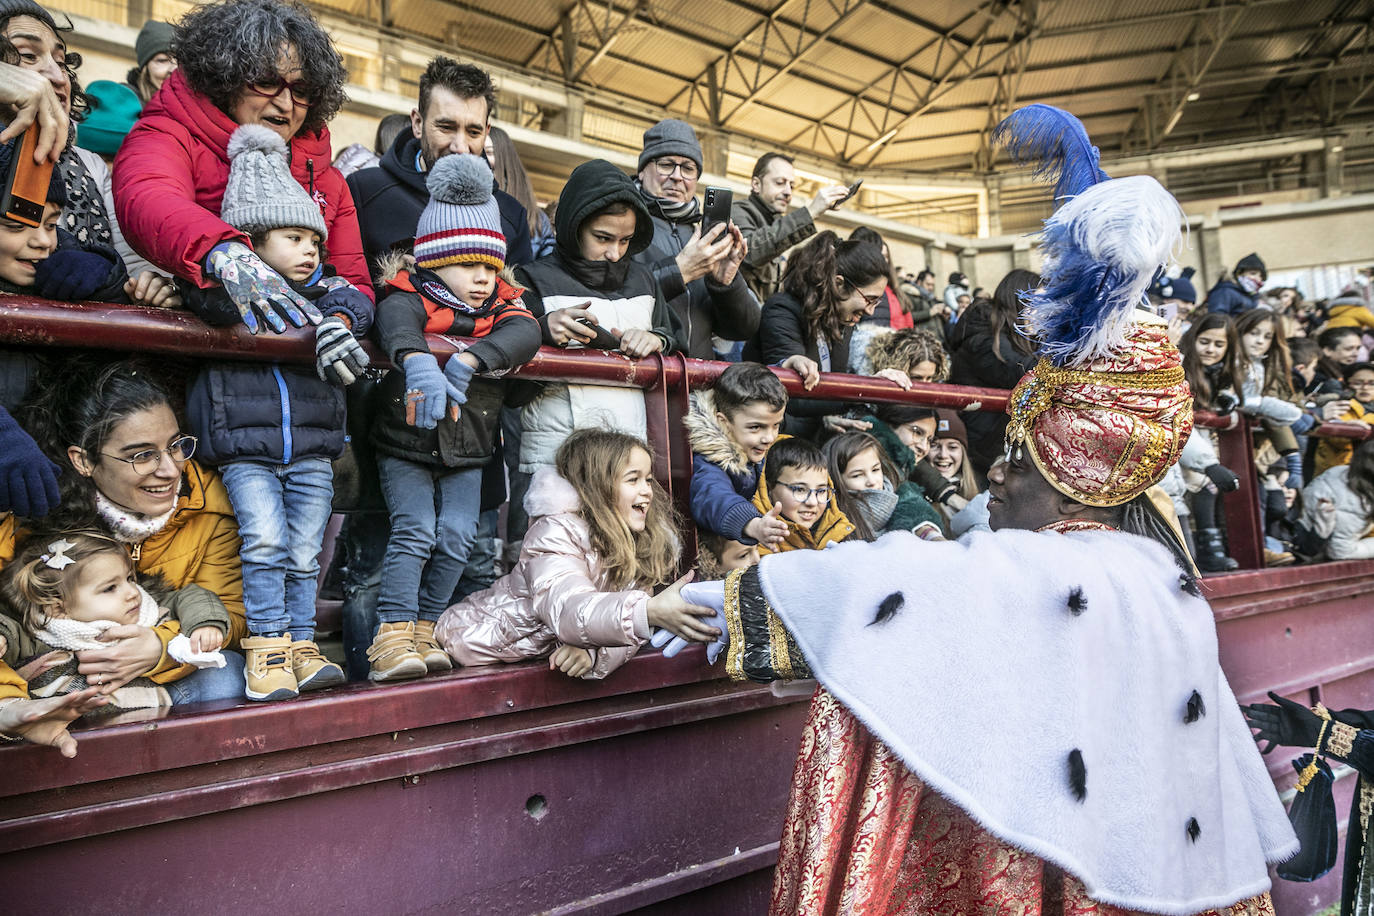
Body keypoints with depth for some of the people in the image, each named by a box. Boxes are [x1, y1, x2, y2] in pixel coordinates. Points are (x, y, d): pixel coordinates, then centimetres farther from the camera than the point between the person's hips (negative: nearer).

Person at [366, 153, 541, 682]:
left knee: (456, 537, -6)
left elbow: (524, 333, -18)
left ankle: (425, 629, 6)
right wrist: (417, 361, -54)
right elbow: (395, 321, -30)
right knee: (414, 530, -13)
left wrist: (468, 360, -35)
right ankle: (393, 636, -9)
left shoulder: (501, 308, 6)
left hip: (468, 455, 3)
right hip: (406, 448, -3)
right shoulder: (413, 299, -5)